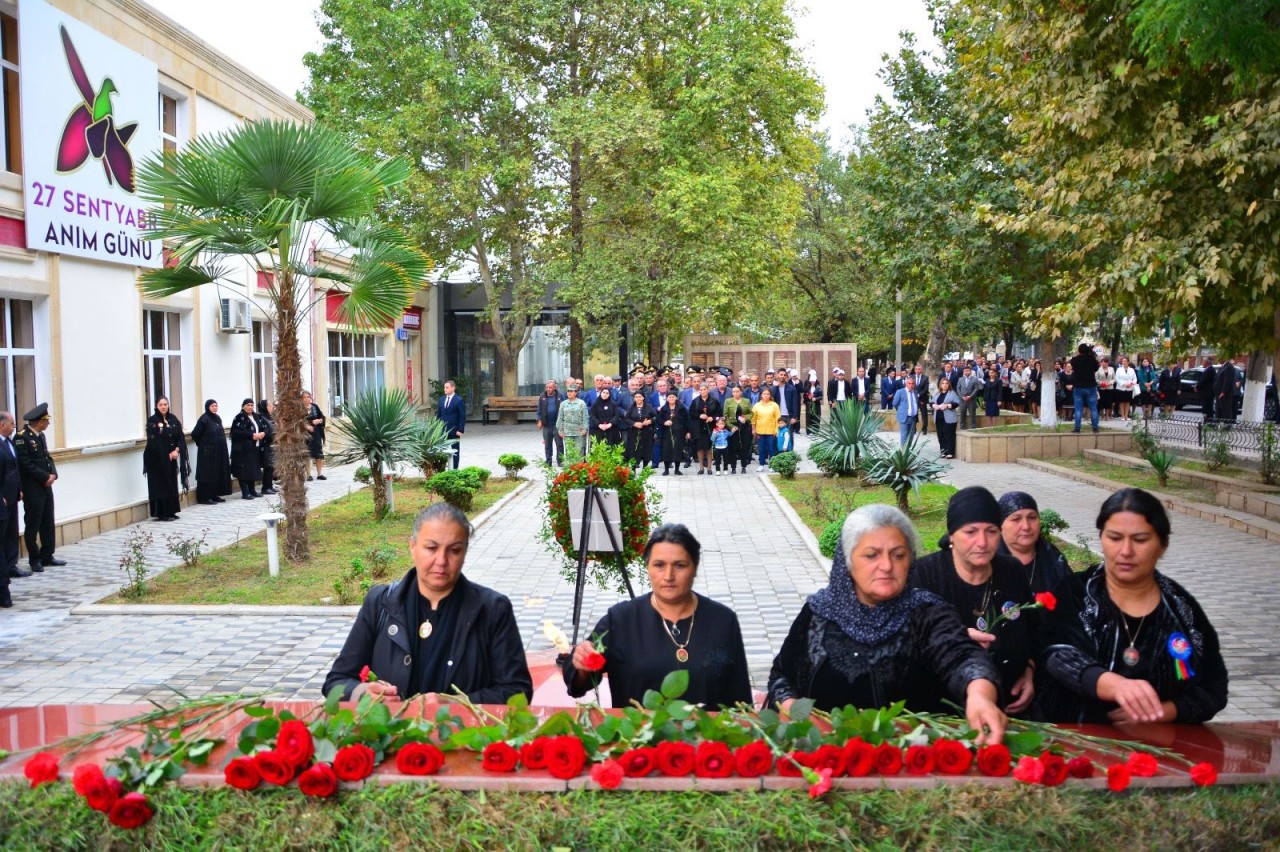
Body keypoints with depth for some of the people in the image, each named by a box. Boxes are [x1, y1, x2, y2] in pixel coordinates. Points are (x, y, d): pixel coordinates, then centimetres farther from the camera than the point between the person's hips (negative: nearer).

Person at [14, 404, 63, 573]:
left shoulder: (40, 436, 13)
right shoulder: (22, 437, -14)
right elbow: (25, 464, -18)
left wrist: (53, 474, -1)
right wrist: (45, 477, -16)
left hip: (46, 486, 8)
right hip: (32, 489, -8)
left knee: (48, 523, 12)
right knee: (32, 525, 2)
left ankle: (47, 556, 20)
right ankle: (34, 560, 10)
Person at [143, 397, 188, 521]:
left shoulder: (173, 419, 8)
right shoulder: (152, 421, -7)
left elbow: (181, 437, 5)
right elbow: (153, 441, -13)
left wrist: (177, 450, -11)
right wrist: (168, 454, -14)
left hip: (171, 457, 5)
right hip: (157, 458, -5)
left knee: (172, 483, 8)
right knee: (161, 484, -3)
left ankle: (171, 511, 15)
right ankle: (161, 513, 1)